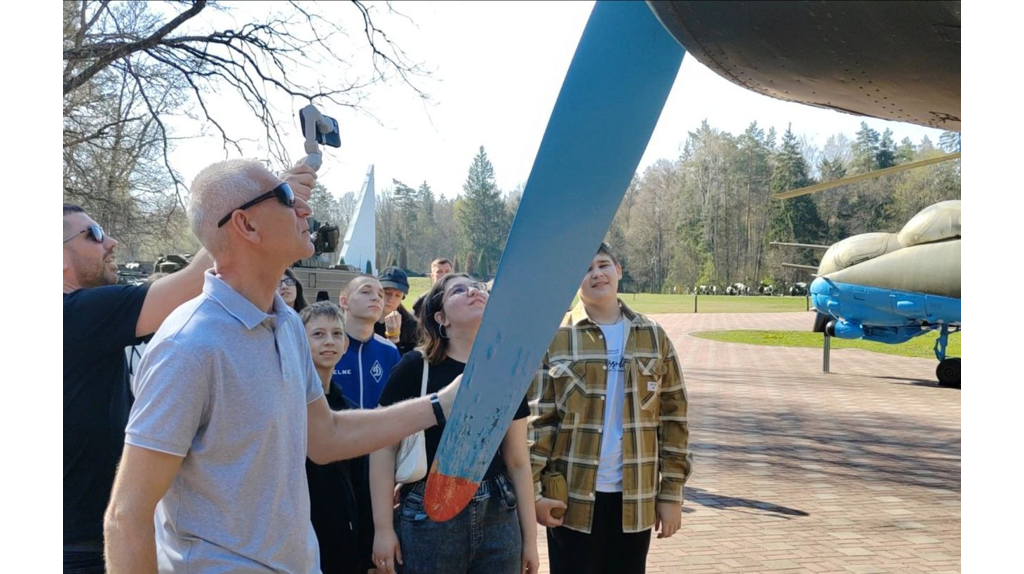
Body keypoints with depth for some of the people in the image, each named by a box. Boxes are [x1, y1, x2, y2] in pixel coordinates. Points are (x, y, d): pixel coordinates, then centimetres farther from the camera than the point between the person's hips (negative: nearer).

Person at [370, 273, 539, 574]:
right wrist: (383, 527, -8)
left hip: (499, 519, 4)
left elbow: (518, 461, 8)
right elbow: (384, 449, -6)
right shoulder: (415, 368, -7)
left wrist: (530, 538, 10)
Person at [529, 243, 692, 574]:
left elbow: (673, 418, 6)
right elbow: (537, 419, -3)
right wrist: (532, 491, -9)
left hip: (635, 500, 2)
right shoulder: (554, 338, -2)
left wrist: (672, 492, 2)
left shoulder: (653, 337, 5)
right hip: (571, 498, -2)